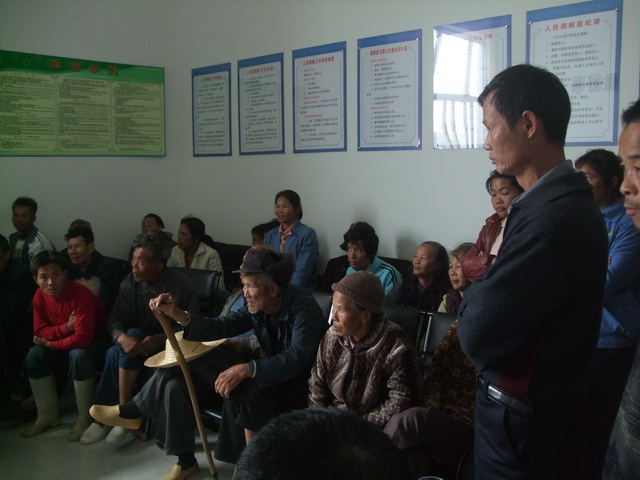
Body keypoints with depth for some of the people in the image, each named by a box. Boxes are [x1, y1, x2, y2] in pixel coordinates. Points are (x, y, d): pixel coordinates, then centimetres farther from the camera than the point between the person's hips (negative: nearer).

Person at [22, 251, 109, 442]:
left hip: (95, 339, -6)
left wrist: (50, 343, -19)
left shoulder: (81, 294, -30)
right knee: (35, 355, -15)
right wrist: (66, 327, -25)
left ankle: (85, 418, -18)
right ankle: (48, 414, -1)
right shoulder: (40, 296, -9)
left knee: (78, 355, -35)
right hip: (65, 342, 6)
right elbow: (39, 332, -8)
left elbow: (83, 338, -33)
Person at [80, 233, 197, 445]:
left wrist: (160, 340, -31)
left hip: (167, 346, -4)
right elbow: (115, 318, -5)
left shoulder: (181, 285, -14)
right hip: (136, 340, 4)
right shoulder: (130, 282, -1)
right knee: (114, 353, -29)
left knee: (115, 355, -27)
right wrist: (122, 337, -29)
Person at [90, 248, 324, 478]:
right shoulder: (257, 304, -3)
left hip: (294, 383, -7)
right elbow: (223, 326, -8)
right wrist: (178, 315, -22)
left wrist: (245, 369, -42)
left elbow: (297, 358, -34)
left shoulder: (303, 307, -24)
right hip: (267, 370, 7)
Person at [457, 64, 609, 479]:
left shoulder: (551, 215, -28)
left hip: (524, 423, -9)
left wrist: (475, 287, -8)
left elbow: (478, 336, -25)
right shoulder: (569, 200, 5)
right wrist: (487, 281, -4)